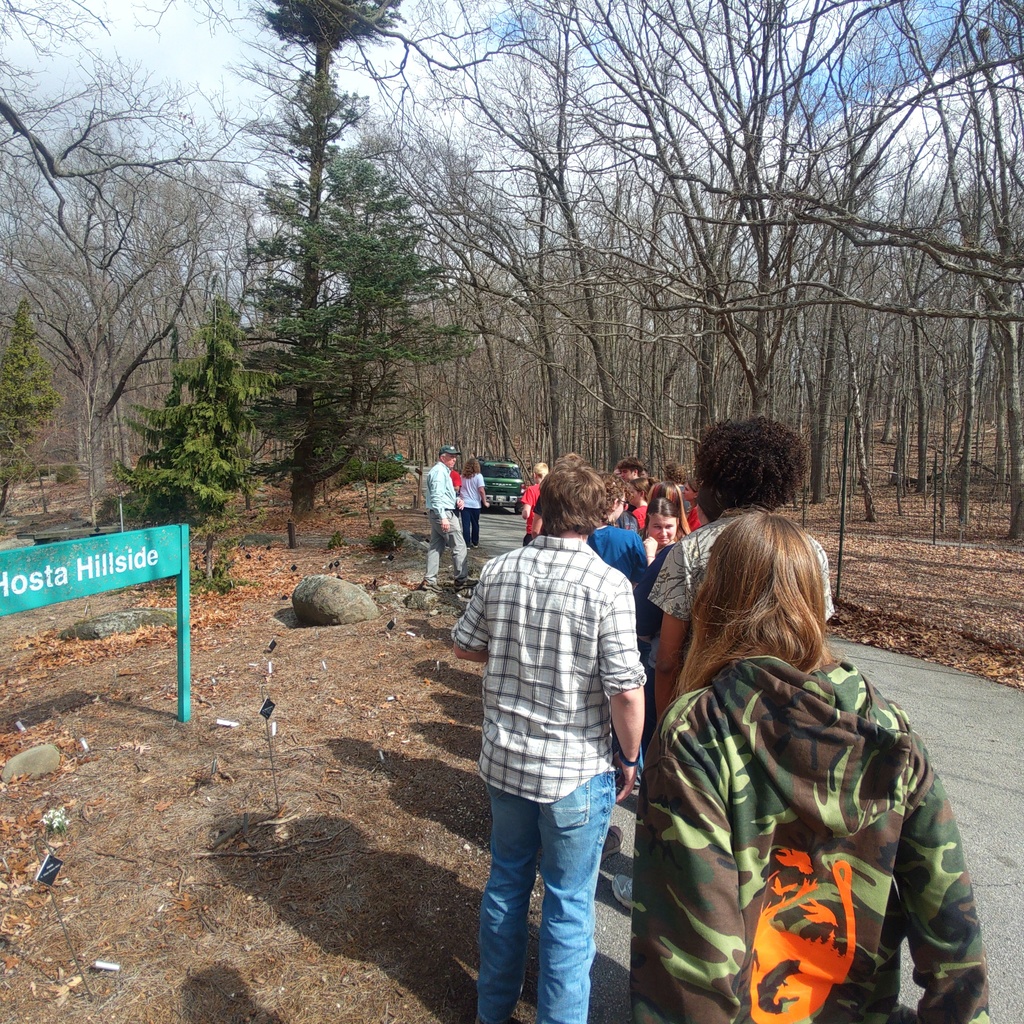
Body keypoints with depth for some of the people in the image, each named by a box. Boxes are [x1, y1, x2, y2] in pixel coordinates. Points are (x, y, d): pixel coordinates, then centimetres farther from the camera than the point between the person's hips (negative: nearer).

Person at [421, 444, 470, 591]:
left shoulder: (444, 471, 19)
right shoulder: (439, 471, -15)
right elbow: (437, 496, -23)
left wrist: (457, 500, 7)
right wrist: (443, 517, -28)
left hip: (436, 514, 11)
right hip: (444, 513, -11)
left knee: (436, 547, 10)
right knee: (459, 546, -3)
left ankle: (429, 581, 10)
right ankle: (462, 580, 1)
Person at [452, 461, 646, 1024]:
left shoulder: (498, 570, -6)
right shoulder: (608, 584, -19)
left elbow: (464, 646, 5)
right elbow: (625, 688, -19)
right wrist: (629, 758, -3)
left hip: (504, 759, 5)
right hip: (577, 769, -4)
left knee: (505, 882, 23)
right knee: (569, 904, 14)